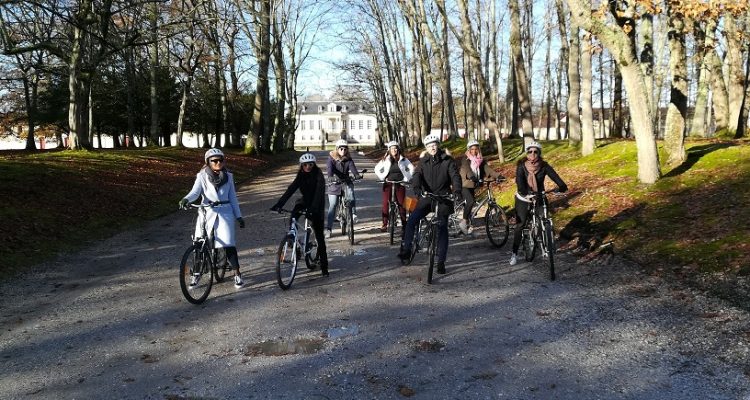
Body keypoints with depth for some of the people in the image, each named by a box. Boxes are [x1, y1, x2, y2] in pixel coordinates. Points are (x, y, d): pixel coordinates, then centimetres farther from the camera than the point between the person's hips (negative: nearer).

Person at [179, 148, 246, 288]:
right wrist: (186, 199, -34)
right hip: (207, 212, 0)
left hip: (225, 213, 0)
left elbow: (233, 197, 12)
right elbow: (195, 192, -12)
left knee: (229, 245, -8)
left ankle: (237, 274, 7)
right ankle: (197, 273, 19)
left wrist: (238, 216, 9)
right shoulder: (202, 176, 2)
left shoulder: (228, 176, 8)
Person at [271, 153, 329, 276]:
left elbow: (319, 193, -32)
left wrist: (313, 209, -47)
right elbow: (290, 190, -15)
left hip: (316, 207, -4)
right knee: (293, 215, -29)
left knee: (319, 237, -5)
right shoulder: (301, 176, -5)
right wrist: (279, 204, -28)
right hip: (305, 201, 4)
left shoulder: (318, 176, -19)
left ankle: (324, 266, 1)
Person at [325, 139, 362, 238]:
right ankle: (328, 229, 5)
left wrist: (357, 175, -37)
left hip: (346, 182, 1)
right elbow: (329, 167, -23)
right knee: (332, 205, -1)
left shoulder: (348, 159, 1)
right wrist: (330, 176, -44)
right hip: (334, 183, -1)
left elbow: (352, 167, -16)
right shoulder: (331, 158, -6)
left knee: (351, 198, -30)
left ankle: (353, 214, -12)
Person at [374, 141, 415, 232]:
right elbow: (377, 169, 9)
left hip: (400, 184, 0)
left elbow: (411, 168, 9)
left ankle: (404, 224, 9)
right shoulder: (386, 160, 2)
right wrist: (382, 178, 0)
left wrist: (407, 178, 3)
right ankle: (384, 224, 0)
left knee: (401, 204, 1)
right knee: (385, 204, -5)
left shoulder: (403, 159, 3)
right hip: (388, 184, 0)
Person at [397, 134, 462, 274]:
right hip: (427, 197, 2)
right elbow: (417, 175, -13)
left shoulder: (447, 160, -3)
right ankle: (406, 250, 1)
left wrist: (457, 191, -33)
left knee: (442, 229, -1)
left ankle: (441, 262, 6)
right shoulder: (423, 161, 3)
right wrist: (416, 187, -35)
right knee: (411, 220, -13)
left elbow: (455, 176, -14)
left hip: (443, 198, -2)